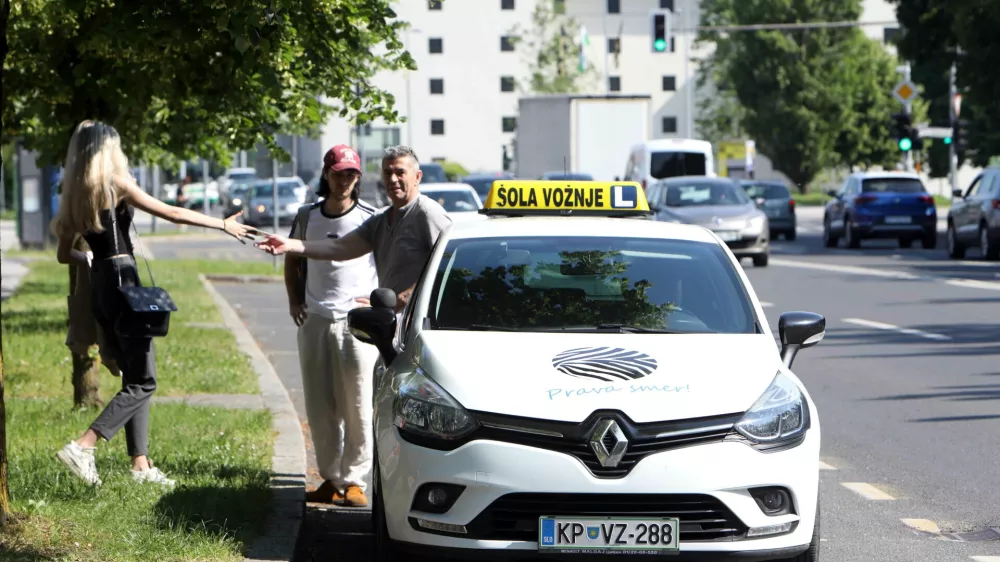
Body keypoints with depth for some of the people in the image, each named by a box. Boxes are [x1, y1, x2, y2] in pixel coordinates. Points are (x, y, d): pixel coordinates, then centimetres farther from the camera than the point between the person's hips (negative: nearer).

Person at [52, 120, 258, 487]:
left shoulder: (75, 195, 12)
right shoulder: (115, 185, -9)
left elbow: (64, 253, 17)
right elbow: (172, 214, -11)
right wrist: (224, 225, -5)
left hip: (99, 288, 8)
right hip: (122, 283, -8)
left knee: (133, 377, 14)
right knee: (142, 381, -5)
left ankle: (140, 464, 13)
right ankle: (81, 447, -16)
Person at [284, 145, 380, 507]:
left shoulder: (371, 219, -2)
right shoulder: (308, 217, 10)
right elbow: (293, 261, 23)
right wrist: (294, 300, 12)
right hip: (314, 320, 4)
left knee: (358, 406, -6)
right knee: (319, 408, 6)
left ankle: (355, 480, 0)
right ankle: (331, 479, 14)